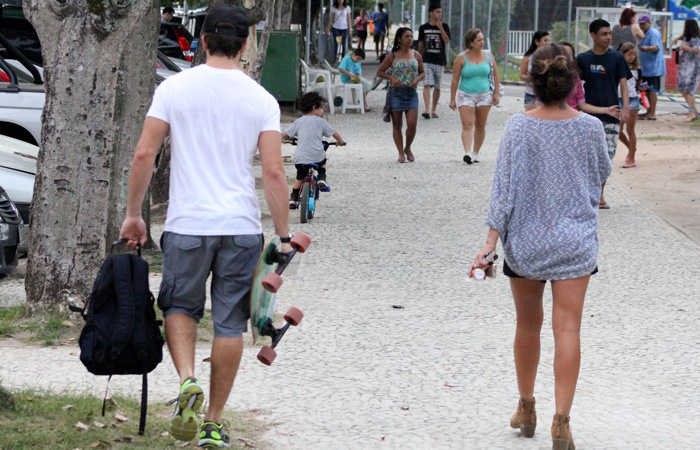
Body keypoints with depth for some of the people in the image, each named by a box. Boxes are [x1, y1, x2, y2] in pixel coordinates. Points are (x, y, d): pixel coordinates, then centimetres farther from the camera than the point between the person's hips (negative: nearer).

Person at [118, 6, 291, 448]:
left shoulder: (175, 88, -1)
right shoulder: (262, 100, -1)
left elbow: (144, 154, -3)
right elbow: (273, 172, -6)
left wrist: (133, 213, 7)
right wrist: (283, 236, 0)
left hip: (187, 225, 0)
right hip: (242, 228, 0)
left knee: (180, 307, 20)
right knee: (230, 324, 9)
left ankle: (187, 379, -7)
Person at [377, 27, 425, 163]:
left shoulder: (416, 55, 7)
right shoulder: (392, 56, 0)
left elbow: (422, 72, 16)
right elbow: (380, 71, 5)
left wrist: (417, 79, -6)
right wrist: (392, 78, -13)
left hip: (411, 92, 1)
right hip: (396, 92, -1)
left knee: (412, 124, -9)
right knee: (397, 125, 3)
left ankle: (408, 149, 16)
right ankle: (401, 153, 12)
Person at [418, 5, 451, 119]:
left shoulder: (444, 26, 3)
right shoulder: (423, 28, 6)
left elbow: (447, 41, -11)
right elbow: (421, 44, 14)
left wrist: (440, 27, -18)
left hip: (439, 61, 1)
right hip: (427, 60, -1)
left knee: (437, 87, 7)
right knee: (427, 85, -15)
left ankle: (433, 110, 20)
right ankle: (427, 110, -23)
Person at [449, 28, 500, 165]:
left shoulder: (488, 55, 4)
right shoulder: (461, 58, -4)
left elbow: (495, 75, 10)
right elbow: (455, 80, -1)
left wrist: (496, 93, 2)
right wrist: (452, 99, -2)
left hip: (484, 95, 3)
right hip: (466, 96, -3)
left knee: (480, 126, 6)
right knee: (467, 125, -15)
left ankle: (475, 153, 16)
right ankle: (467, 153, -25)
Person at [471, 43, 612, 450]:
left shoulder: (519, 127, -12)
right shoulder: (590, 127, -8)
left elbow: (504, 188, -12)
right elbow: (603, 174, 11)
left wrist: (491, 242, -11)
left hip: (525, 239, 0)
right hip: (576, 241, 0)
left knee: (528, 325, 17)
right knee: (567, 329, -1)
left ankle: (526, 408, 30)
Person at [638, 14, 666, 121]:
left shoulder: (653, 33, -13)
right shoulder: (646, 34, 19)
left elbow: (656, 47, -29)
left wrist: (647, 48, -48)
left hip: (653, 68, -11)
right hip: (647, 68, 11)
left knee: (652, 90, -10)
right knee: (648, 90, 15)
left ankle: (652, 113, -11)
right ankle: (650, 111, 23)